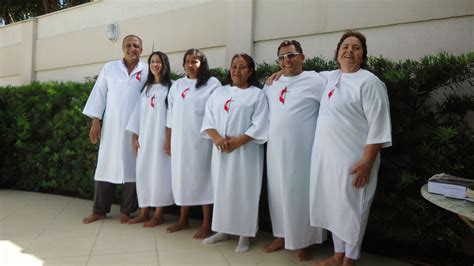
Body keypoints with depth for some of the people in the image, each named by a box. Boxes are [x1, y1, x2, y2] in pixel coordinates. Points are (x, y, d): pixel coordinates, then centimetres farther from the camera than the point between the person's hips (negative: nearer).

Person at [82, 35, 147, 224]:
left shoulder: (147, 71, 3)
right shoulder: (109, 68, 7)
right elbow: (99, 94, 6)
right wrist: (95, 121, 1)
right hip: (111, 125, 1)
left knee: (131, 167, 4)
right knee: (106, 165, 5)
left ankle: (126, 211, 16)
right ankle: (99, 210, 17)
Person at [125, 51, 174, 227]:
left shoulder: (171, 87, -1)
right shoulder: (146, 88, 16)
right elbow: (138, 112, 13)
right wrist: (135, 136, 6)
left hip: (161, 136, -5)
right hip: (144, 137, 5)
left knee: (159, 171, -2)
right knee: (142, 172, 5)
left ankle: (158, 214, 7)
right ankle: (144, 212, 15)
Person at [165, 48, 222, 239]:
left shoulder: (212, 83, -1)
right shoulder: (177, 85, 13)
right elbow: (171, 113, 13)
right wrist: (168, 138, 10)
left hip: (201, 139, -5)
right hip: (180, 139, 5)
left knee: (202, 177, -2)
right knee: (182, 176, 9)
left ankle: (206, 224, 6)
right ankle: (183, 219, 23)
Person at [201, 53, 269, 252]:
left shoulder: (257, 95, 0)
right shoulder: (219, 92, 13)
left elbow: (259, 126, -9)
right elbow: (208, 119, 6)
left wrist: (236, 142, -17)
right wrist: (216, 138, -12)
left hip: (245, 152, -4)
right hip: (220, 151, 4)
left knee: (243, 190, -1)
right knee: (221, 188, 10)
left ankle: (244, 234, 12)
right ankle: (223, 229, 24)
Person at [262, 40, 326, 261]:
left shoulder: (315, 81, -6)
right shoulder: (271, 84, 12)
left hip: (302, 150, -5)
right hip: (276, 149, 5)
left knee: (301, 194, 4)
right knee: (278, 193, 13)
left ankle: (304, 241, 19)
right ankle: (281, 236, 28)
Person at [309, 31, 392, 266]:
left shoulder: (369, 82, -9)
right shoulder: (331, 77, 12)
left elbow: (378, 127, -14)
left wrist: (367, 162, -19)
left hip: (352, 159, -6)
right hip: (327, 156, 7)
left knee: (351, 208, 4)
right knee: (334, 206, 14)